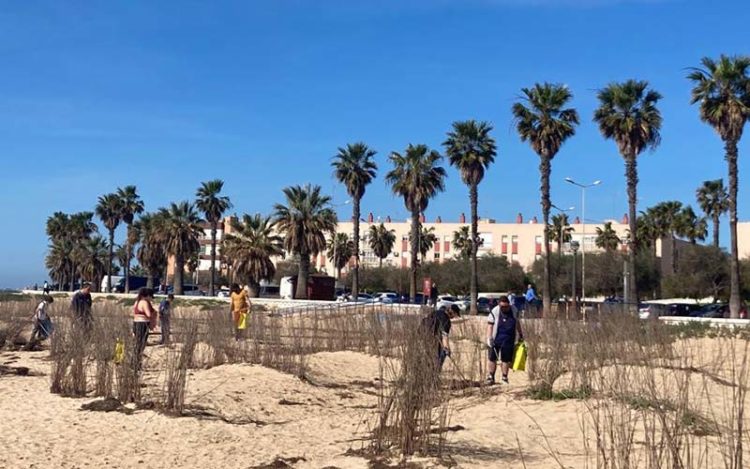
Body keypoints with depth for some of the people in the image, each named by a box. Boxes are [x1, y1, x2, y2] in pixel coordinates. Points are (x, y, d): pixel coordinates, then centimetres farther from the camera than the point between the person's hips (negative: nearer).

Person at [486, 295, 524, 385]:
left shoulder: (513, 310, 3)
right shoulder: (495, 312, -9)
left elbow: (517, 322, 18)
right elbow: (490, 325, -9)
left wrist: (520, 334, 22)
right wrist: (489, 338, -16)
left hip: (508, 341, 2)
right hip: (496, 340, -2)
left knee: (506, 359, 6)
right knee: (492, 358, 2)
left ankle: (504, 378, 18)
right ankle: (491, 377, 14)